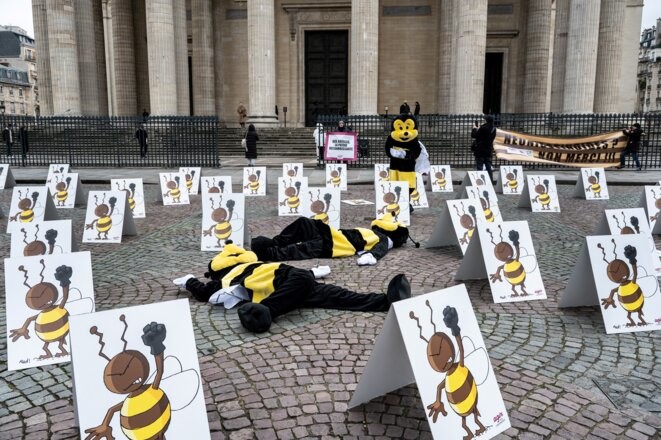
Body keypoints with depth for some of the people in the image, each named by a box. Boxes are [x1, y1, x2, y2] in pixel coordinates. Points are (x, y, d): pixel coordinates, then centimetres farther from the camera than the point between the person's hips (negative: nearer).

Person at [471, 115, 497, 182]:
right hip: (489, 150, 7)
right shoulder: (493, 129, 4)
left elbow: (474, 135, -13)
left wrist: (474, 128, 7)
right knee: (488, 167, 12)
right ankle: (490, 181, 14)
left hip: (480, 150, -7)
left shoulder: (483, 128, -19)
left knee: (479, 167, -1)